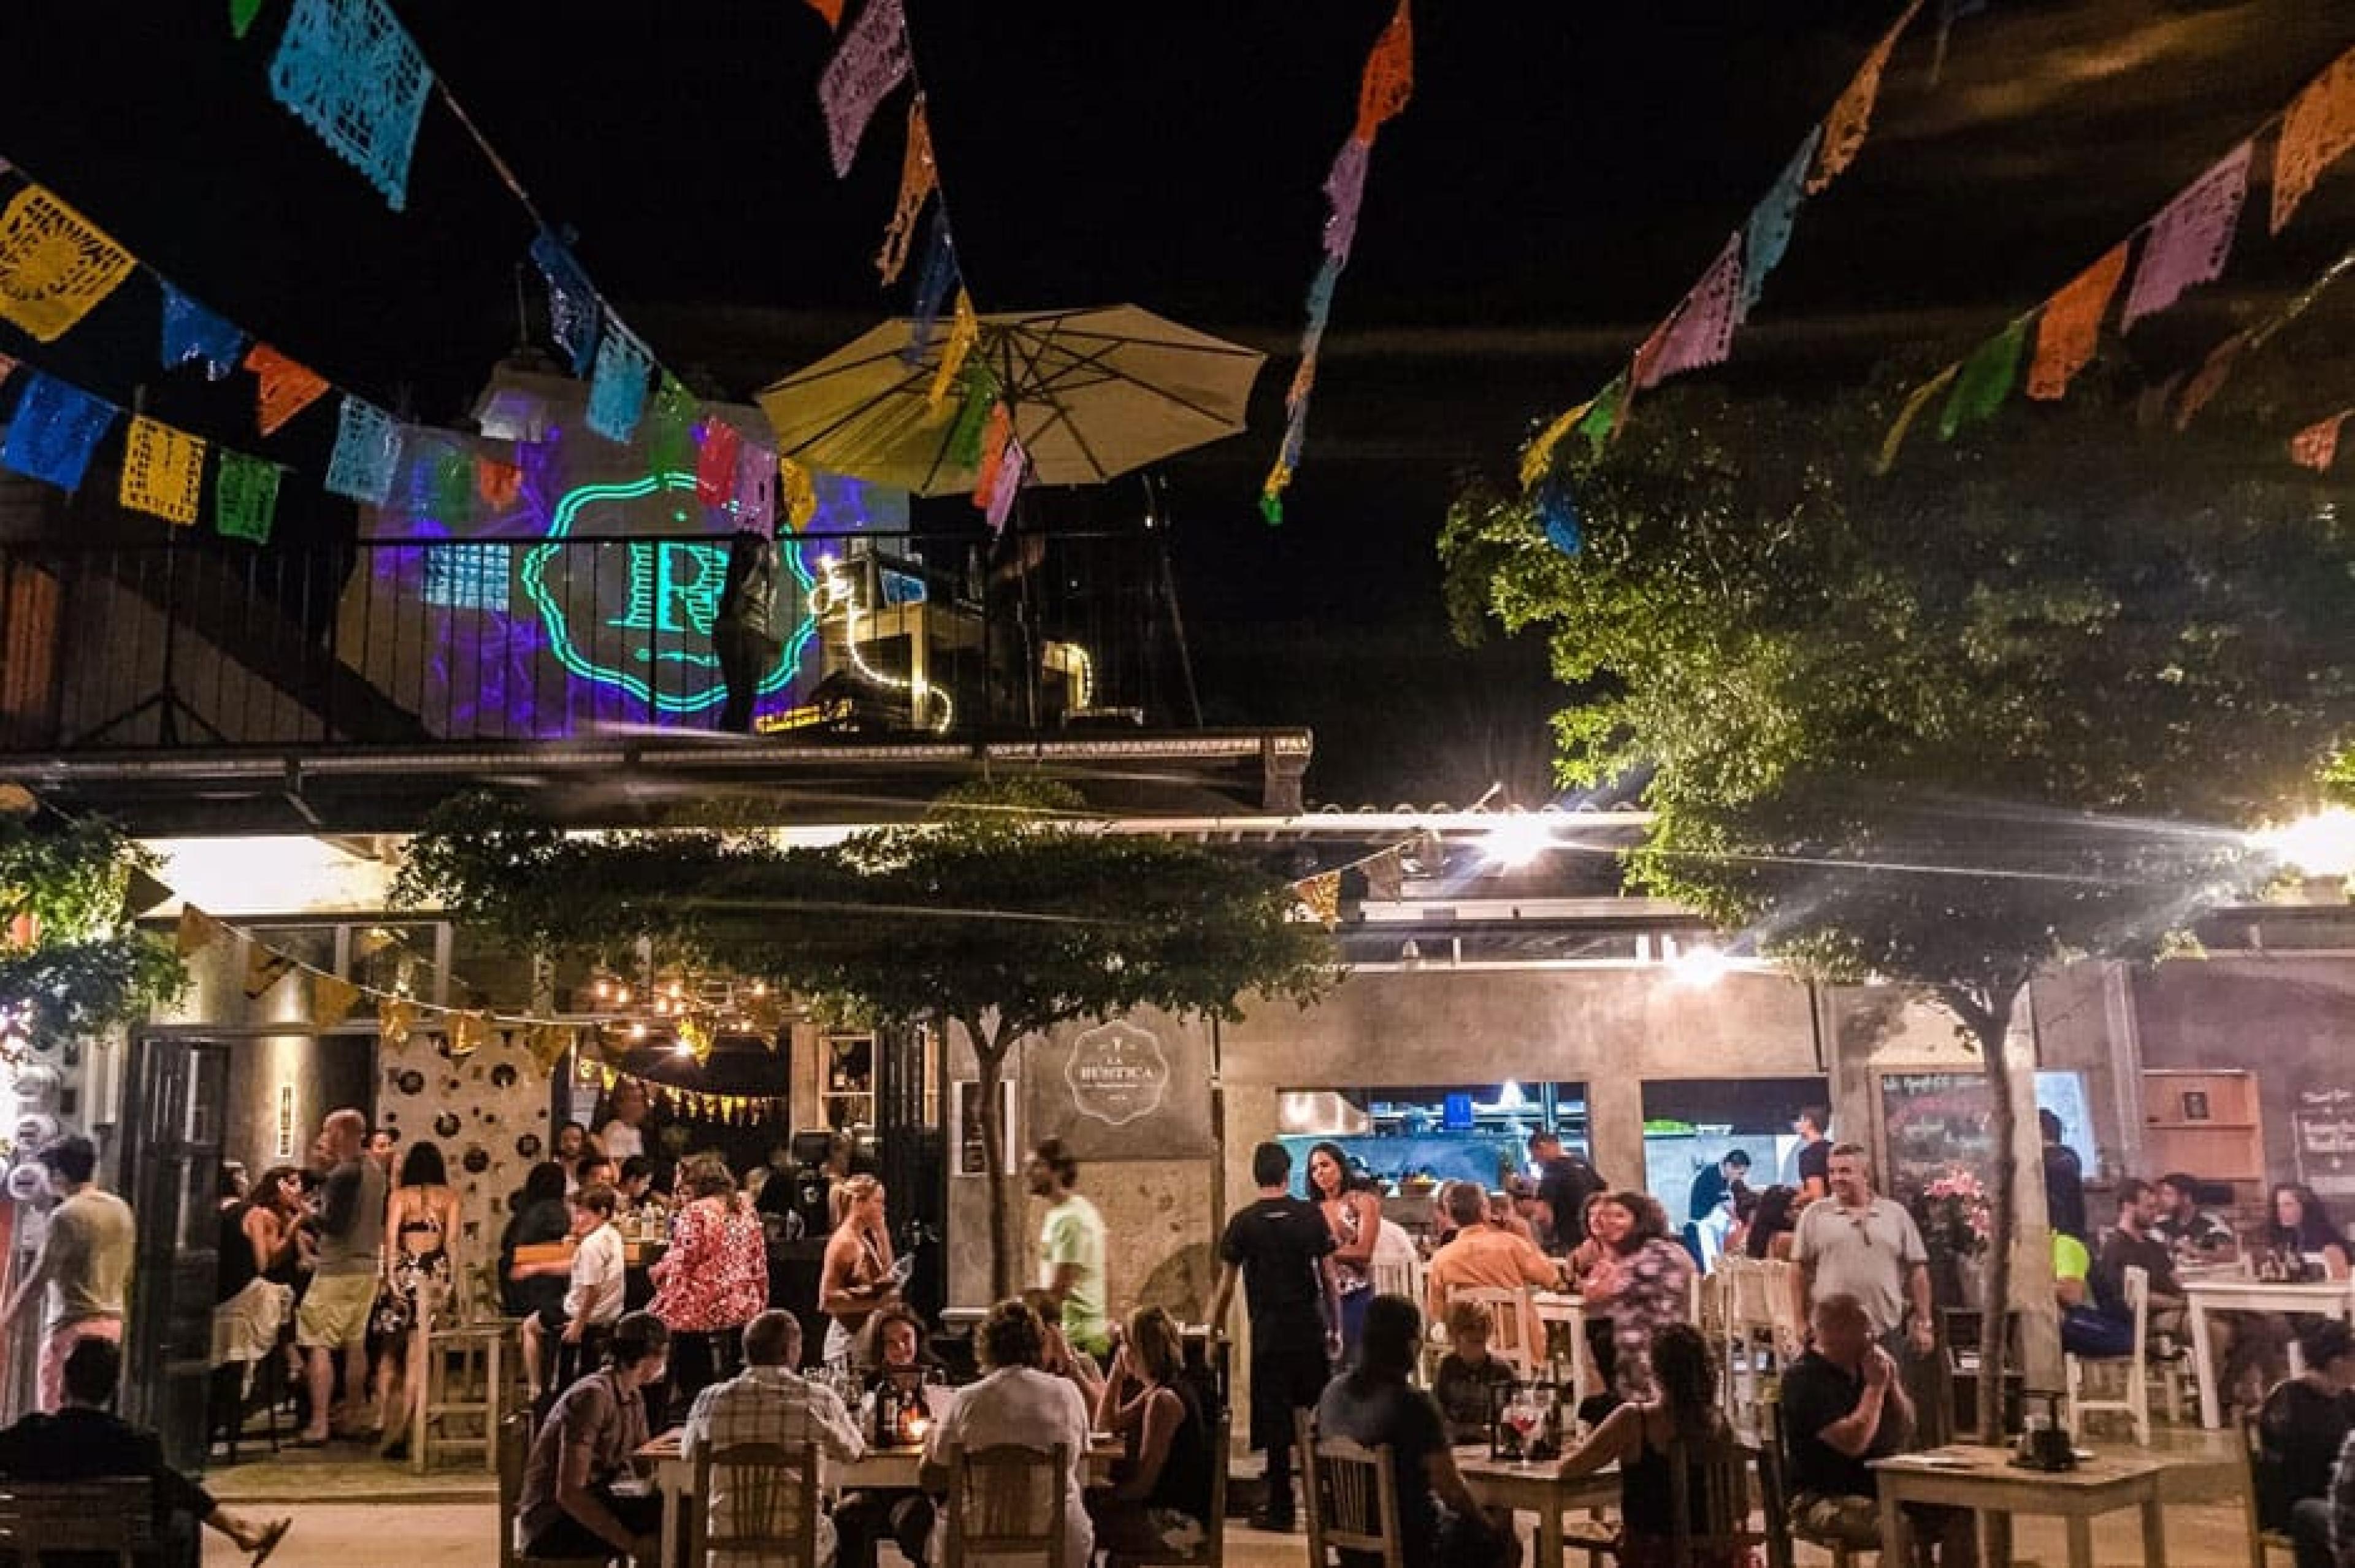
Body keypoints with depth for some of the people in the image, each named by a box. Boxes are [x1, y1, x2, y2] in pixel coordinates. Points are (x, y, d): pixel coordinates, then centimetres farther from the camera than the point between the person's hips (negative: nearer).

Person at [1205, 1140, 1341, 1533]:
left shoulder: (1244, 1221, -3)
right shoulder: (1311, 1216, 0)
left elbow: (1226, 1284, -1)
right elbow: (1330, 1278, 2)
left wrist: (1215, 1330, 9)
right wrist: (1335, 1328, 10)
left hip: (1269, 1334, -2)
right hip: (1311, 1331, 2)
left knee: (1275, 1422, 3)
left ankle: (1280, 1508, 7)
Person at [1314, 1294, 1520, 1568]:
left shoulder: (1332, 1393, -4)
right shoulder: (1413, 1404, -24)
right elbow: (1449, 1487, -20)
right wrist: (1489, 1524, -1)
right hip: (1413, 1544, -7)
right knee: (1502, 1540, 18)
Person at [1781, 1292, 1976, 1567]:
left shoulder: (1863, 1367, 11)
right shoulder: (1804, 1379, -15)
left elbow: (1905, 1429, 14)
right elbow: (1853, 1442, -25)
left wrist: (1891, 1382, -2)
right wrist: (1875, 1386, -15)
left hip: (1879, 1490, 8)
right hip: (1824, 1500, -8)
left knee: (1961, 1517, -8)